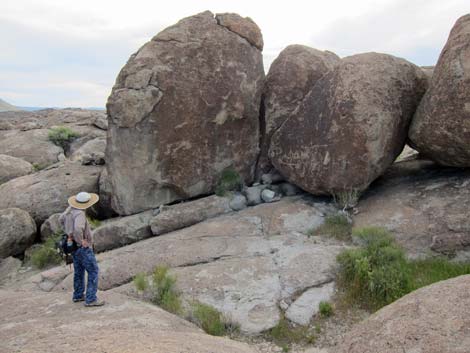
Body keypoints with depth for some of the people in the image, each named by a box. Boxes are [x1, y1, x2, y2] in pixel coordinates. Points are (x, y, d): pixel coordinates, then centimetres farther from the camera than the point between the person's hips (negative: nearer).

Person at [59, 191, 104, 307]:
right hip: (83, 248, -10)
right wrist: (80, 241, -28)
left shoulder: (70, 209, 1)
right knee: (93, 272, -2)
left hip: (73, 245, 10)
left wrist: (69, 232, 17)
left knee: (79, 271, 22)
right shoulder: (79, 214, -27)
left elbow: (61, 219, 20)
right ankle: (91, 299, -1)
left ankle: (78, 295, 34)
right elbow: (78, 229, -45)